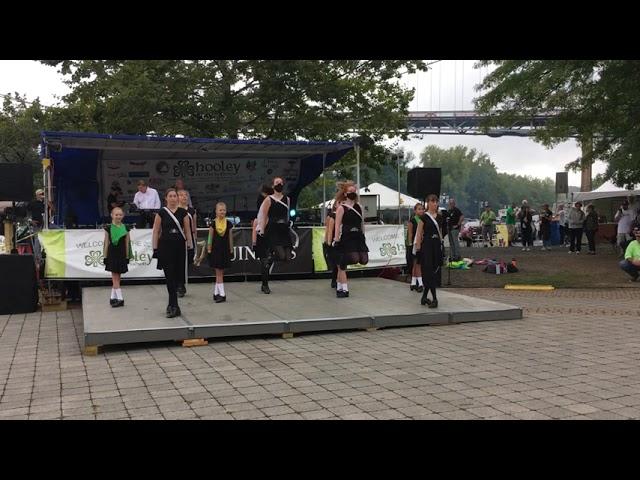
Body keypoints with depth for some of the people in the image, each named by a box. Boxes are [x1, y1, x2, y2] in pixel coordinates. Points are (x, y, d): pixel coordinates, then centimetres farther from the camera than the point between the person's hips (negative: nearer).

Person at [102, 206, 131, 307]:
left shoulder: (125, 228, 3)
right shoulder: (108, 228, -2)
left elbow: (127, 243, 5)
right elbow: (106, 243, 0)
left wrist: (127, 257, 3)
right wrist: (105, 257, -2)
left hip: (122, 255, 2)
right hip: (112, 255, -2)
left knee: (116, 278, 9)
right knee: (115, 277, -3)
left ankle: (113, 297, 18)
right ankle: (120, 299, -5)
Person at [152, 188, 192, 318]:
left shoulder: (183, 212, 5)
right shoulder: (161, 213, 0)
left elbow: (187, 231, 6)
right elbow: (156, 232, 1)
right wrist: (155, 249, -5)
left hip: (180, 247, 2)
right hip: (166, 247, -2)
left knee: (177, 276, 8)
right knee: (170, 276, -5)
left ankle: (171, 304, 23)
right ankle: (174, 307, -3)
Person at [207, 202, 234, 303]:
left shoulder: (228, 224, 1)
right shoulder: (213, 223, -3)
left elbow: (230, 238, 7)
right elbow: (210, 237, 1)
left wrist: (231, 250, 7)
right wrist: (209, 250, -1)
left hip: (225, 250, 2)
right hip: (216, 249, -2)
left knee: (220, 272, 8)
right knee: (218, 272, -1)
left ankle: (216, 292, 17)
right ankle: (222, 294, -3)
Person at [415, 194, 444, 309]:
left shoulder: (439, 217, 11)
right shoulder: (424, 217, -5)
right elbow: (419, 233, -5)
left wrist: (441, 244, 14)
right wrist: (418, 247, -9)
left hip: (437, 245, 6)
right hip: (427, 244, -6)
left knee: (435, 271, 8)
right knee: (429, 271, -9)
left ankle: (424, 297, 19)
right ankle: (434, 298, -11)